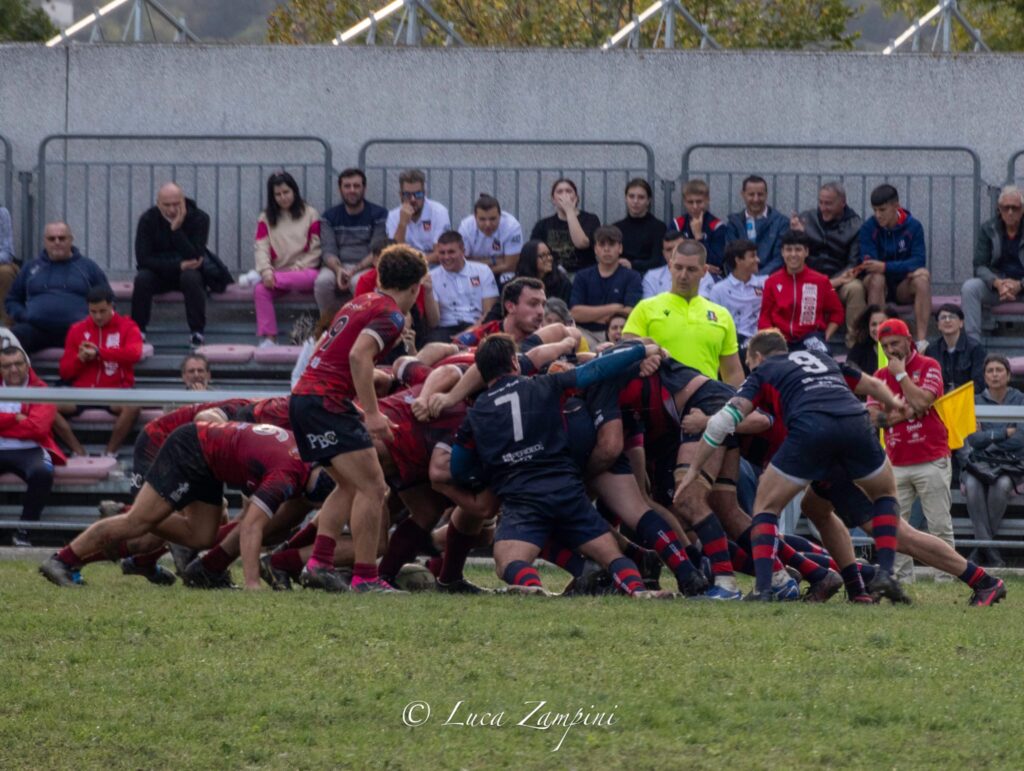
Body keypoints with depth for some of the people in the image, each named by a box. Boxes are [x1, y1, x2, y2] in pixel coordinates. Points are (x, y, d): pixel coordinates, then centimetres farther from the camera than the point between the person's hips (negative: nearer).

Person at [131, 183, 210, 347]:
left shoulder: (199, 218, -13)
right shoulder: (148, 219, -10)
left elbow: (195, 257, -23)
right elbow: (142, 258, -17)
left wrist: (177, 230, -33)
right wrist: (178, 265, -24)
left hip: (188, 272, -1)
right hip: (159, 274, 1)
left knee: (191, 278, -35)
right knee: (142, 278, -30)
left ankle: (197, 332, -24)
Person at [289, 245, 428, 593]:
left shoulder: (360, 303, 20)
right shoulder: (390, 315, -7)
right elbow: (358, 355, -22)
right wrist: (372, 413, -22)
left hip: (303, 396, 10)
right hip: (327, 403, -10)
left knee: (350, 486, 18)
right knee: (372, 488, -8)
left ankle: (319, 563, 7)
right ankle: (365, 577, -10)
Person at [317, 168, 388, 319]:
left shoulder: (378, 214, 6)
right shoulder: (330, 217, 14)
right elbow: (328, 251, 3)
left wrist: (355, 270, -19)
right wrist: (338, 270, -20)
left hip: (365, 267, -2)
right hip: (338, 265, 2)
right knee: (323, 281, -33)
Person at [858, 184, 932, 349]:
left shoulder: (913, 226, -5)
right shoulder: (869, 228, -6)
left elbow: (919, 260, -17)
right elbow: (868, 262, -17)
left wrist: (886, 267, -32)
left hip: (903, 287, 1)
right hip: (880, 286, -1)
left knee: (922, 275, -29)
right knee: (876, 278, -34)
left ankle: (921, 340, -37)